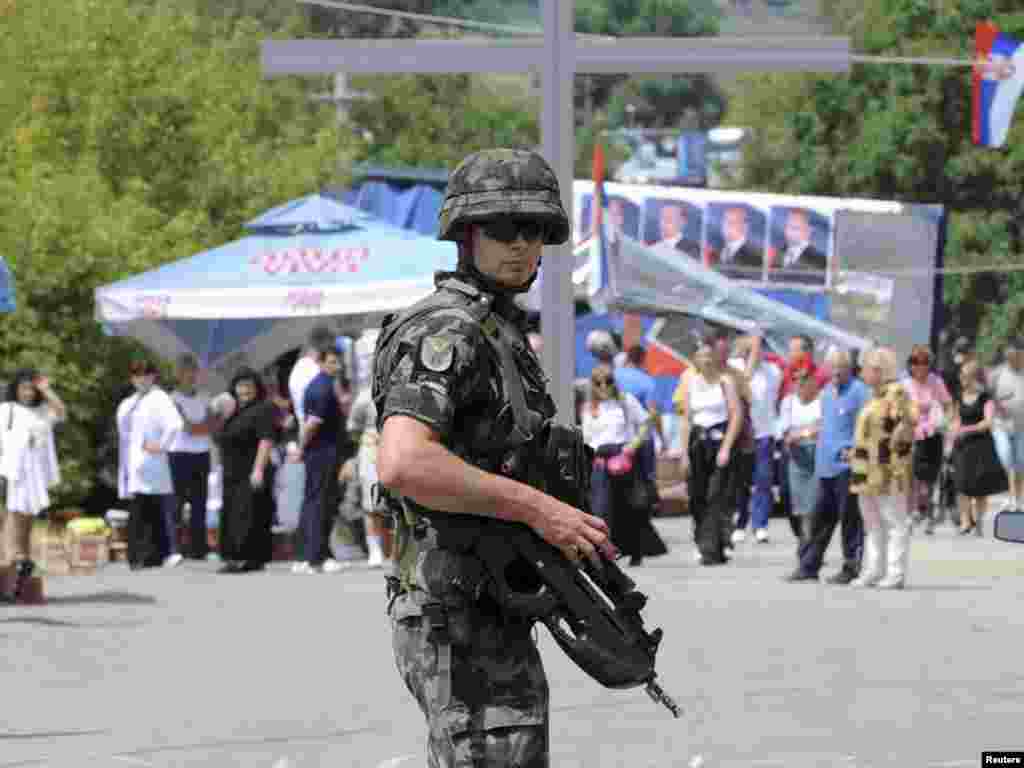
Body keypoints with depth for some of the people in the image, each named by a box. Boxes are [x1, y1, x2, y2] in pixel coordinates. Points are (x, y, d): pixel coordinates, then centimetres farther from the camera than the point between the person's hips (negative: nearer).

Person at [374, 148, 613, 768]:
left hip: (495, 628, 11)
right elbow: (402, 464, -32)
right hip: (464, 631, -11)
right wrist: (538, 509, -27)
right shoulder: (445, 333, -15)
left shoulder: (498, 333, 18)